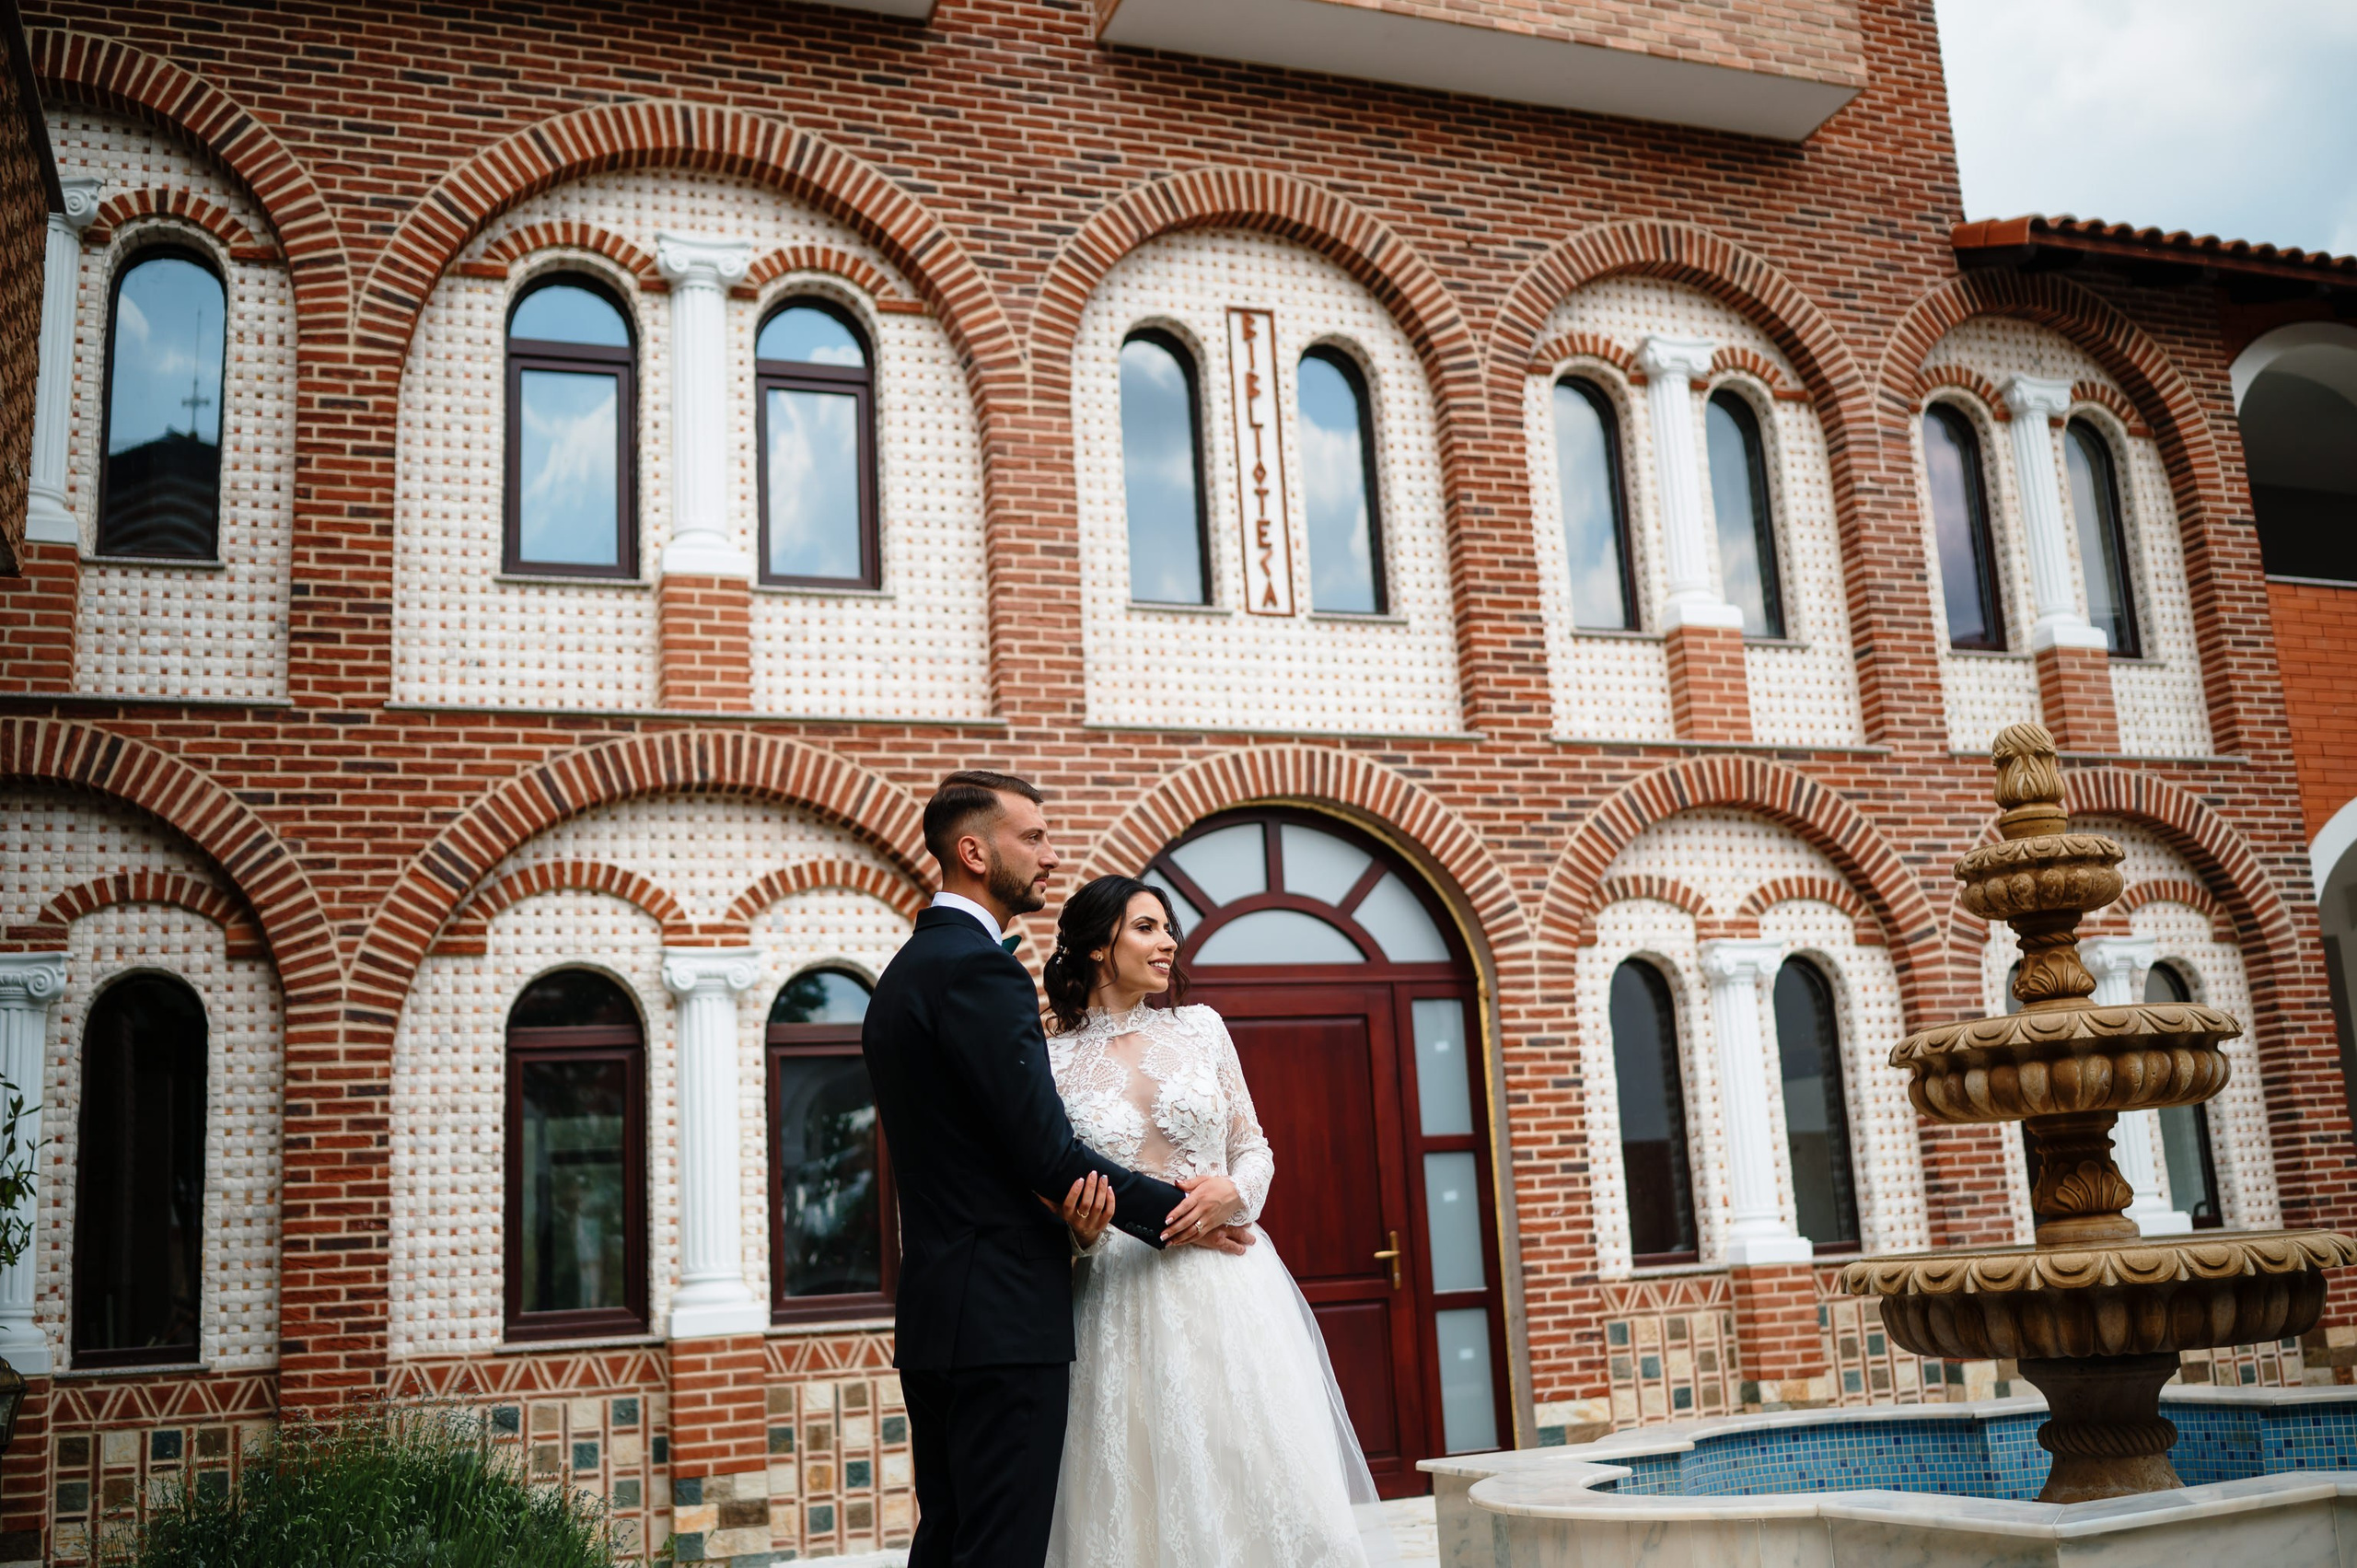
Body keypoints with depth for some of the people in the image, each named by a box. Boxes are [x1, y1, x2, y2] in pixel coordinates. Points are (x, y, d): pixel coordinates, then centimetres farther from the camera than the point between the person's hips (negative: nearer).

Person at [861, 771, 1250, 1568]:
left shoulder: (902, 974, 16)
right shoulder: (980, 970, -15)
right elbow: (1048, 1153, -18)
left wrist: (1079, 1187, 7)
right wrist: (1179, 1212, -7)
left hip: (933, 1315, 10)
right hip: (1003, 1316, -10)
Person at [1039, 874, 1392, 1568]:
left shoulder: (1200, 1028, 8)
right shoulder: (1050, 1060, 1)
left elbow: (1255, 1150, 13)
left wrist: (1232, 1190, -8)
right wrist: (1079, 1225, -14)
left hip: (1229, 1289, 2)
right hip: (1124, 1303, -2)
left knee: (1268, 1490, -2)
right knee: (1141, 1508, 0)